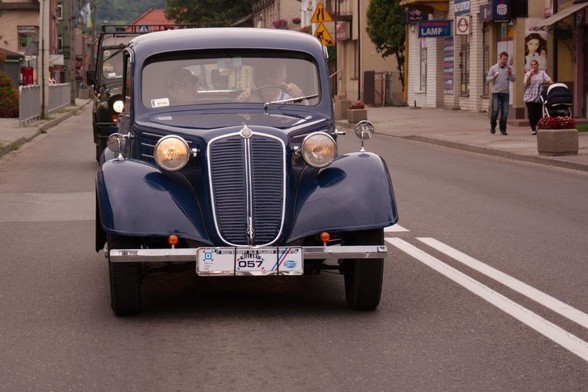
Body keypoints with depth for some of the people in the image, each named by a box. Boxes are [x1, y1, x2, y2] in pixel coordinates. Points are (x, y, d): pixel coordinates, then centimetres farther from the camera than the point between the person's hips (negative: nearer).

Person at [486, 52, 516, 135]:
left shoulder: (509, 68, 11)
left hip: (505, 93, 2)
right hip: (496, 92, -2)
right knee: (495, 110, -14)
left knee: (505, 112, 0)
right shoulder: (493, 68, 6)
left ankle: (503, 129, 8)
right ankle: (493, 127, 6)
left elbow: (513, 79, 7)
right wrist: (494, 77, -15)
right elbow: (487, 79, 4)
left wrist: (510, 73, -11)